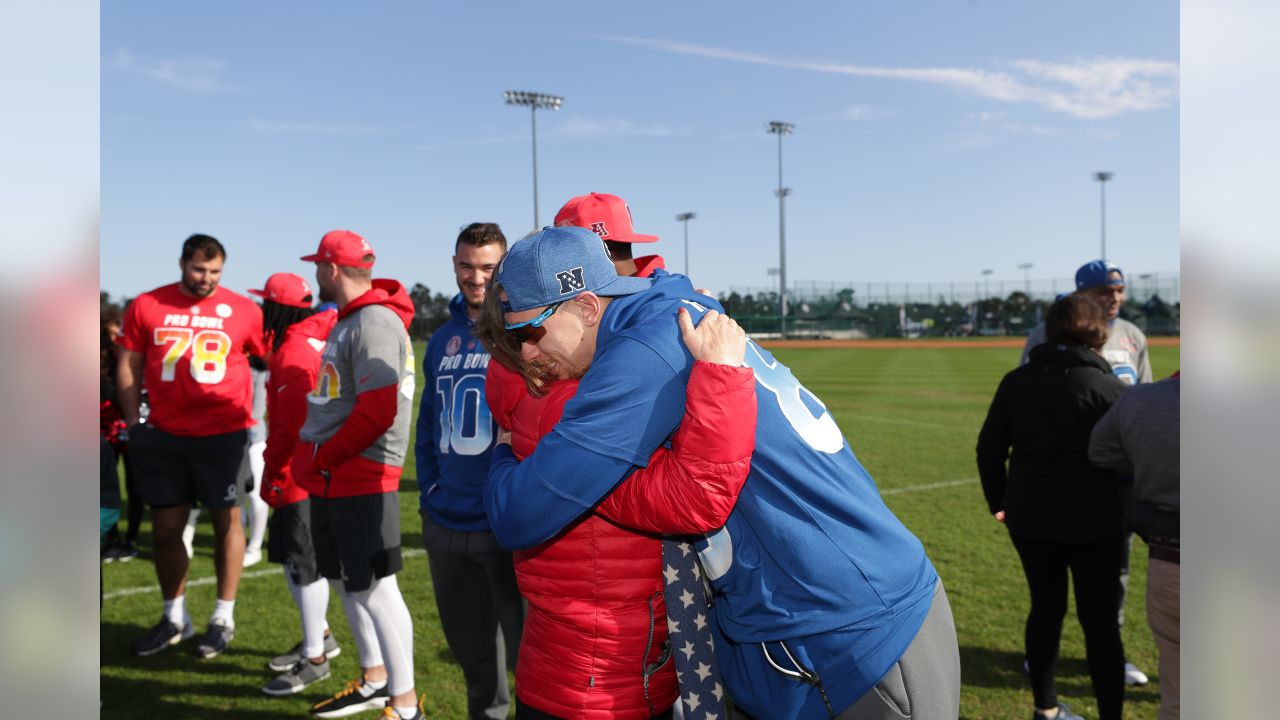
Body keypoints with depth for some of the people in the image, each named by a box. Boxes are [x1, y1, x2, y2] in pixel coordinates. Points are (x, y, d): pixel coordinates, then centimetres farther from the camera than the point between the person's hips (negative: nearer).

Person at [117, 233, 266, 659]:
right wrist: (133, 423, 4)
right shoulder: (147, 306, 3)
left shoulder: (243, 311, -2)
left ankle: (224, 618, 19)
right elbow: (129, 365, 10)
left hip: (222, 433, -2)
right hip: (163, 434, 3)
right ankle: (174, 618, 27)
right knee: (165, 528, 10)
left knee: (226, 522, 6)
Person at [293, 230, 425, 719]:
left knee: (374, 588, -3)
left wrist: (322, 458, -13)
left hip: (360, 476, -10)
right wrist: (312, 458, 12)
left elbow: (377, 412, -23)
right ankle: (376, 680, 34)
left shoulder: (374, 322, -16)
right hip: (330, 477, 10)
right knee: (347, 582, 18)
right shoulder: (348, 320, 14)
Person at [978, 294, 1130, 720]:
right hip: (1092, 521, -4)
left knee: (1046, 607, 17)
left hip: (1030, 518, 4)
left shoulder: (1017, 381, 2)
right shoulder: (1109, 387, -9)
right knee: (1099, 620, 8)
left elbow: (989, 449, 4)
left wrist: (999, 501, 13)